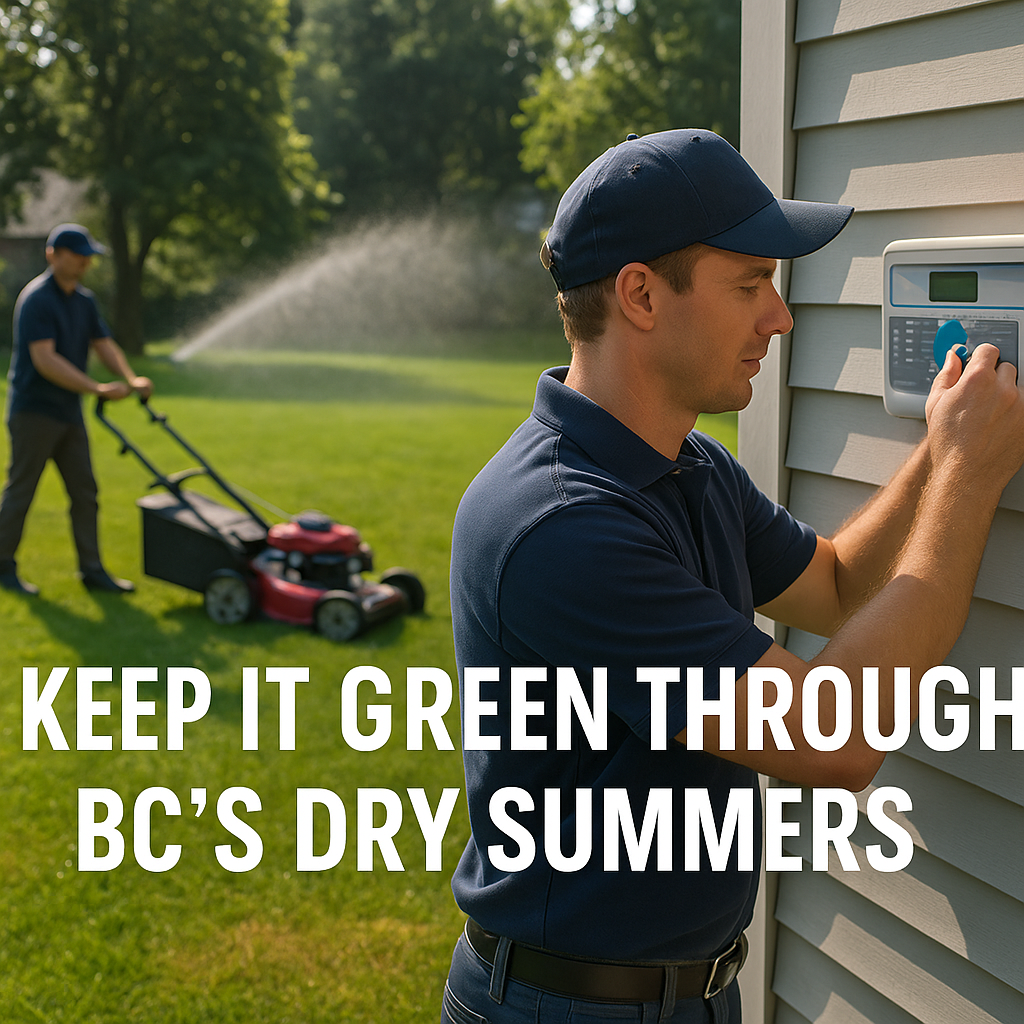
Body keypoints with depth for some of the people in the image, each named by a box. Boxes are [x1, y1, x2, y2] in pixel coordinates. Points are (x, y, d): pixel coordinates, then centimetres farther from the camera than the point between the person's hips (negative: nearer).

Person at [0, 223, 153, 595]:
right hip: (33, 410, -8)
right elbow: (44, 359, -25)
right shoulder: (36, 299, -16)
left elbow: (104, 345, 9)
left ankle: (91, 569, 12)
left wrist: (131, 379, -10)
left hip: (68, 411, 8)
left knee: (84, 492, 7)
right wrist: (97, 389, -28)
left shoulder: (84, 301, 10)